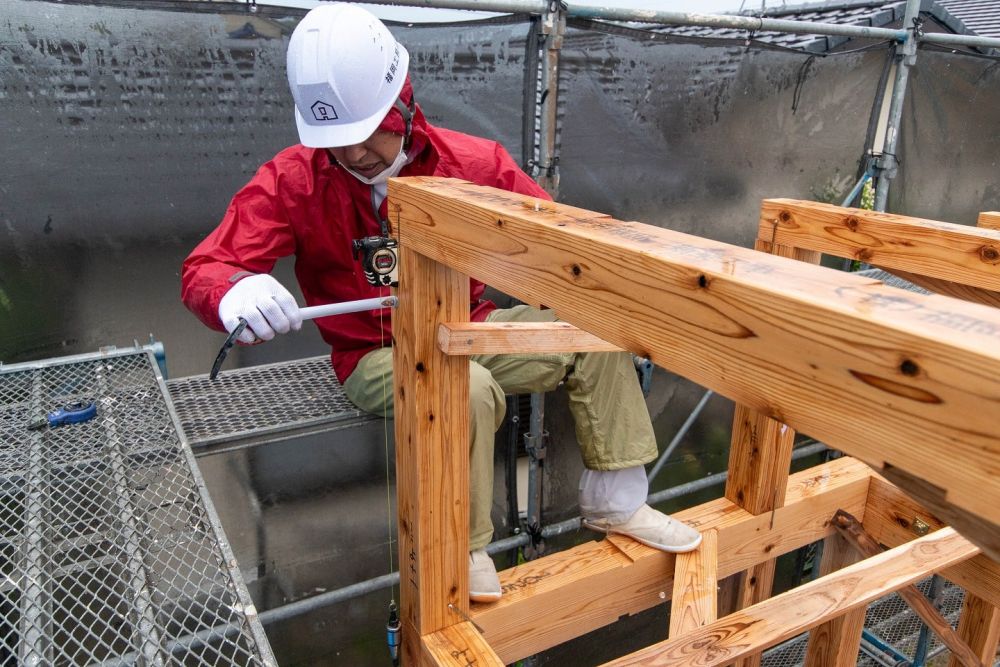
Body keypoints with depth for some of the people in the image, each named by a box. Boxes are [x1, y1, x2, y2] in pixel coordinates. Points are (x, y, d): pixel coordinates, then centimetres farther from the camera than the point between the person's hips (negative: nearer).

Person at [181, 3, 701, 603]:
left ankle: (617, 502, 5)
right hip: (376, 356, -3)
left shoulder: (472, 162, -8)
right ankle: (465, 553, -11)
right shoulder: (292, 181, -11)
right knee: (470, 389, -35)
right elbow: (204, 269, -16)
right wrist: (235, 291, -42)